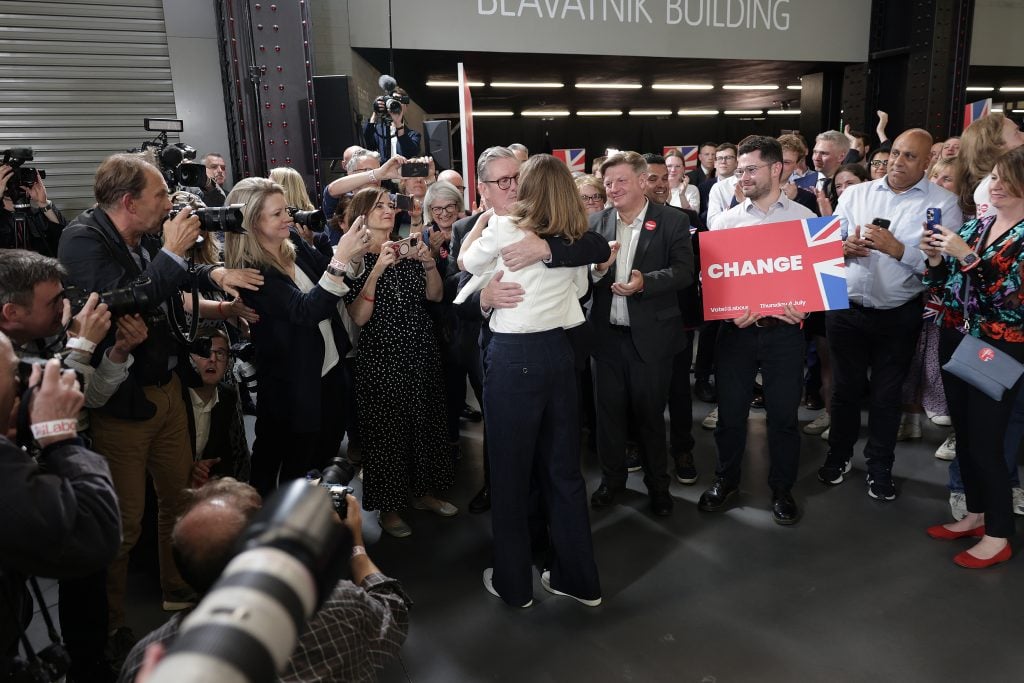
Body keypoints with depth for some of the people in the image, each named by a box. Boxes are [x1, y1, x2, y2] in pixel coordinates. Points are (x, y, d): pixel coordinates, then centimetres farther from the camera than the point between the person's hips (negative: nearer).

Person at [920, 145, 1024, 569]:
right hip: (955, 340, 7)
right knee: (963, 434, 14)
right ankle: (975, 514, 30)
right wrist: (935, 257, -8)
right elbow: (943, 286, 10)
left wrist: (967, 256, -27)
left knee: (985, 442, -2)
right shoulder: (976, 224, 8)